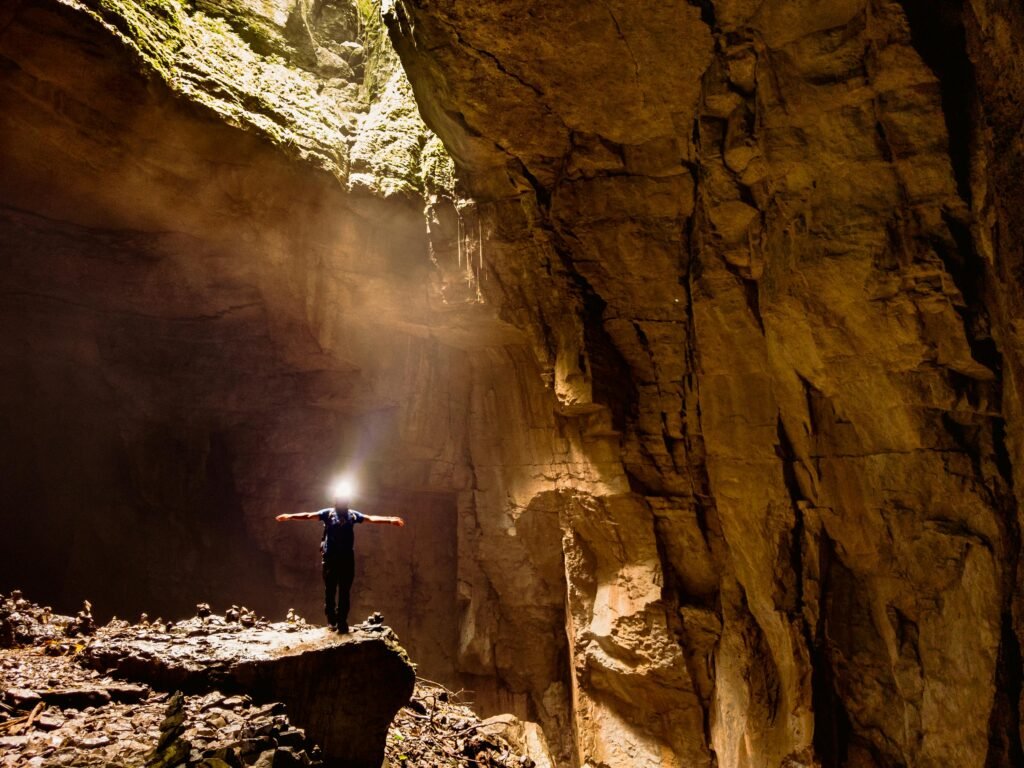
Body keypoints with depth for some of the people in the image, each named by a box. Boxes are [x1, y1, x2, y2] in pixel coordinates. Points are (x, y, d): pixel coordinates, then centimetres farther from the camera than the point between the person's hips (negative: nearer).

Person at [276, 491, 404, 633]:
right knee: (330, 589, 2)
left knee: (345, 591, 3)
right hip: (331, 557, -2)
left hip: (347, 558, 2)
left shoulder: (353, 515, 10)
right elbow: (308, 516, -7)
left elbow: (371, 518, 9)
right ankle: (331, 619, 15)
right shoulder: (328, 513, 2)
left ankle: (342, 621, 10)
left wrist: (390, 520, 3)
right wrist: (289, 516, -19)